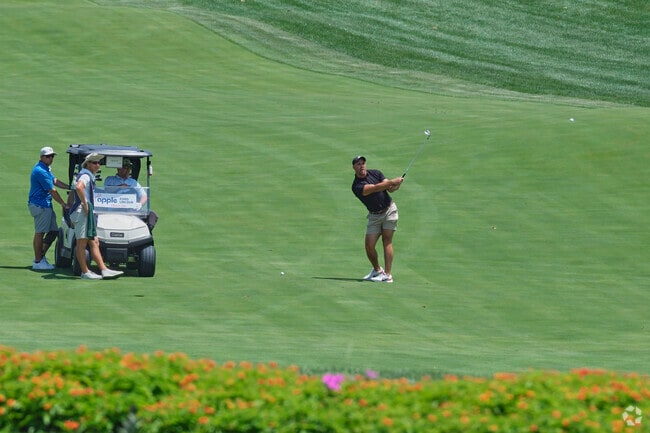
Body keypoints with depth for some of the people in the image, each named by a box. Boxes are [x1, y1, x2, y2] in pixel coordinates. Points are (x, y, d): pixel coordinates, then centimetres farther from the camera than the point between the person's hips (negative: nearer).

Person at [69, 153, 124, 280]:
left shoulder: (89, 176, 21)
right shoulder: (85, 175, -12)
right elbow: (79, 187, -33)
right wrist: (85, 204, -25)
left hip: (88, 214, 11)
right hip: (81, 212, -11)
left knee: (94, 243, 8)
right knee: (82, 242, -6)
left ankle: (104, 270, 7)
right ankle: (85, 272, -4)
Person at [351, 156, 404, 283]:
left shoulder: (376, 173, -1)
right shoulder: (357, 186, -14)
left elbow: (390, 188, -8)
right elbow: (375, 188, -27)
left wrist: (394, 186, -31)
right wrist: (392, 182, -35)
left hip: (389, 209, 0)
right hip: (374, 215, 0)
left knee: (387, 241, -8)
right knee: (369, 246, -6)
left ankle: (387, 275, -11)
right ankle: (377, 270, 19)